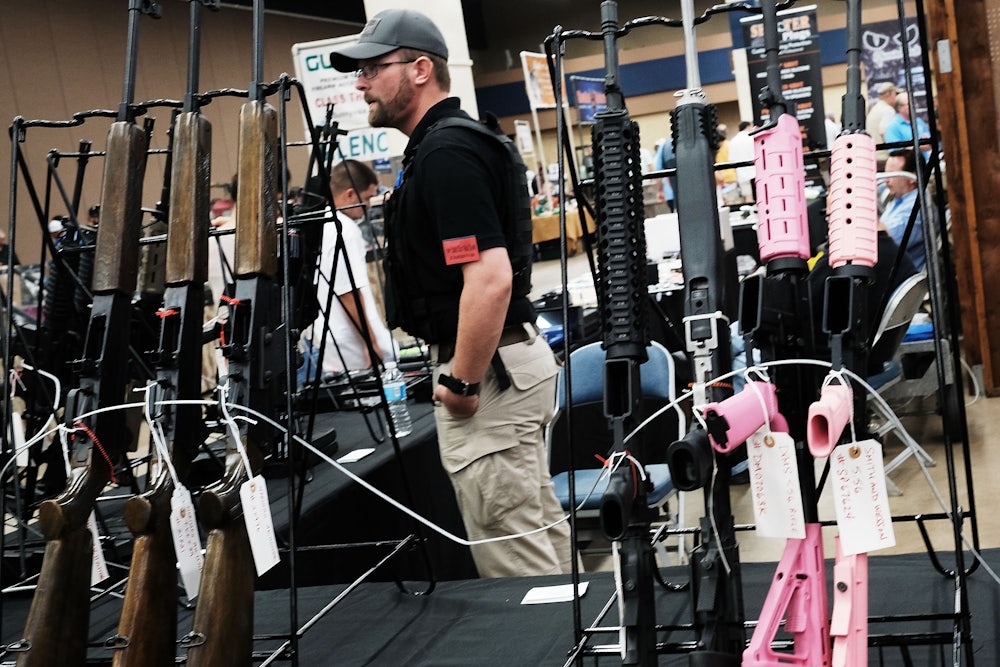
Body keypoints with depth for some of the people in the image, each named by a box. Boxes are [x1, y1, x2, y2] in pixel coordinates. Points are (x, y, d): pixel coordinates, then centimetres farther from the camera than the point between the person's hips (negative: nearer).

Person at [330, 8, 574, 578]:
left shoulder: (444, 154, -18)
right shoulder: (462, 140, 15)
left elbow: (490, 278, -28)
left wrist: (462, 384, -20)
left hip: (486, 367, -11)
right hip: (519, 355, 11)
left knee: (509, 551, -3)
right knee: (540, 529, 18)